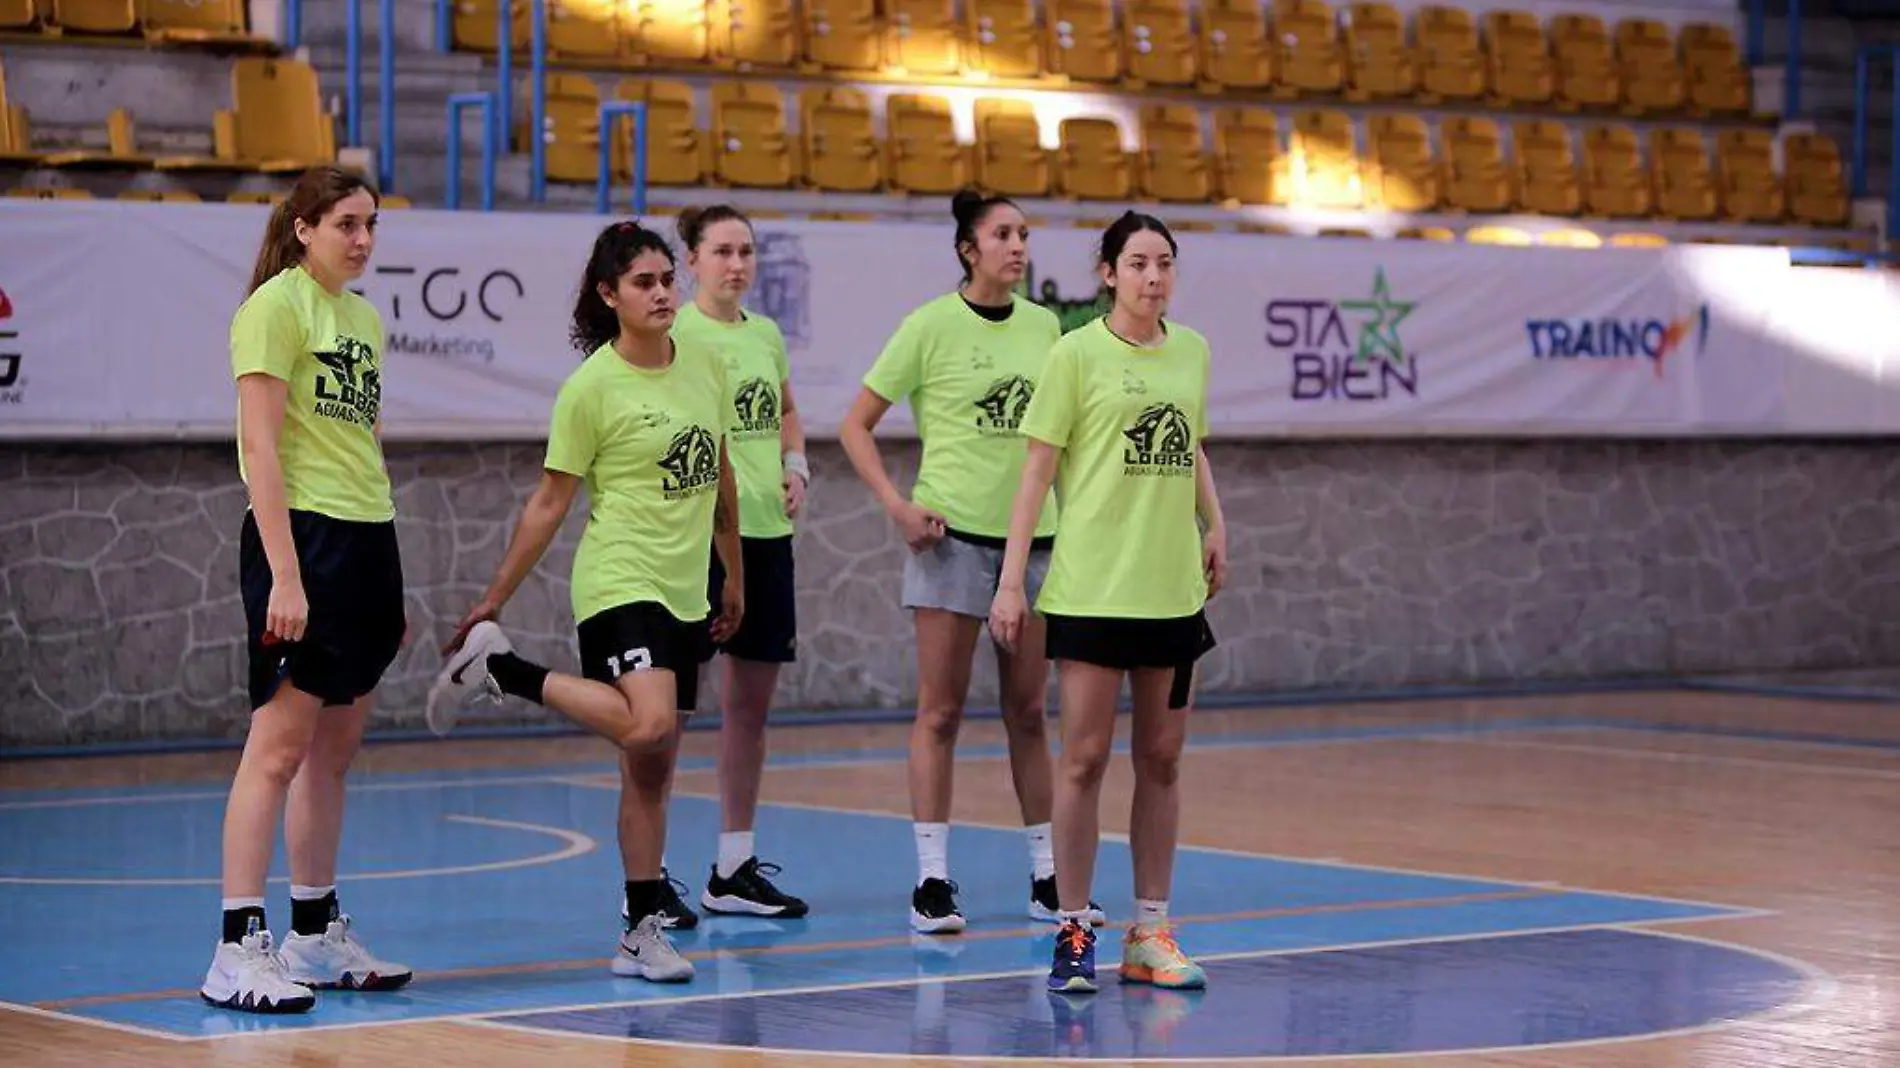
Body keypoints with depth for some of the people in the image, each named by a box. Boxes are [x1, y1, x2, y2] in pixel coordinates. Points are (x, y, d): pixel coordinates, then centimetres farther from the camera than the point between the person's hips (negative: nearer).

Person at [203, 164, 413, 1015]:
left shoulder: (365, 316, 16)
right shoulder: (276, 306, -8)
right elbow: (260, 447, -14)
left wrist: (389, 583, 21)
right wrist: (284, 576, -20)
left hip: (368, 542, 8)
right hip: (303, 535, -8)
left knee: (335, 752, 11)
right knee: (279, 746, -10)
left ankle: (316, 935, 18)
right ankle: (239, 949, -11)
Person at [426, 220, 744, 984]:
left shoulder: (705, 365, 7)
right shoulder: (592, 387, -10)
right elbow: (549, 503, -6)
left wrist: (734, 575, 22)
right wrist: (492, 602, -6)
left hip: (686, 592, 6)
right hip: (619, 583, -6)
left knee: (652, 769, 8)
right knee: (647, 727, -28)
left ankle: (642, 932, 13)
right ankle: (498, 669, -10)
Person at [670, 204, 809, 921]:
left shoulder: (766, 335, 12)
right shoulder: (675, 335, -8)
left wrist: (796, 467, 10)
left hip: (766, 531, 7)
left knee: (751, 700, 10)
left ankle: (735, 868, 19)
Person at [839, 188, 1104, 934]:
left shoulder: (1044, 326, 7)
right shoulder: (931, 326, -6)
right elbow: (856, 426, -3)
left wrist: (1068, 518, 12)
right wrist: (896, 505, -12)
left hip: (1033, 535, 4)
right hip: (953, 535, -4)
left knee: (1028, 712, 10)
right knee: (940, 710, -1)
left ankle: (1047, 875, 16)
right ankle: (932, 881, 2)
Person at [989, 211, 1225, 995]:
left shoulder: (1192, 352, 9)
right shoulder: (1078, 354, -5)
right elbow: (1037, 468, -5)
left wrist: (1213, 522, 8)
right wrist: (1012, 580, -9)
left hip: (1174, 590, 5)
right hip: (1092, 588, -5)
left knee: (1162, 759, 8)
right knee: (1084, 758, -3)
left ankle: (1150, 932, 16)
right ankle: (1073, 934, 5)